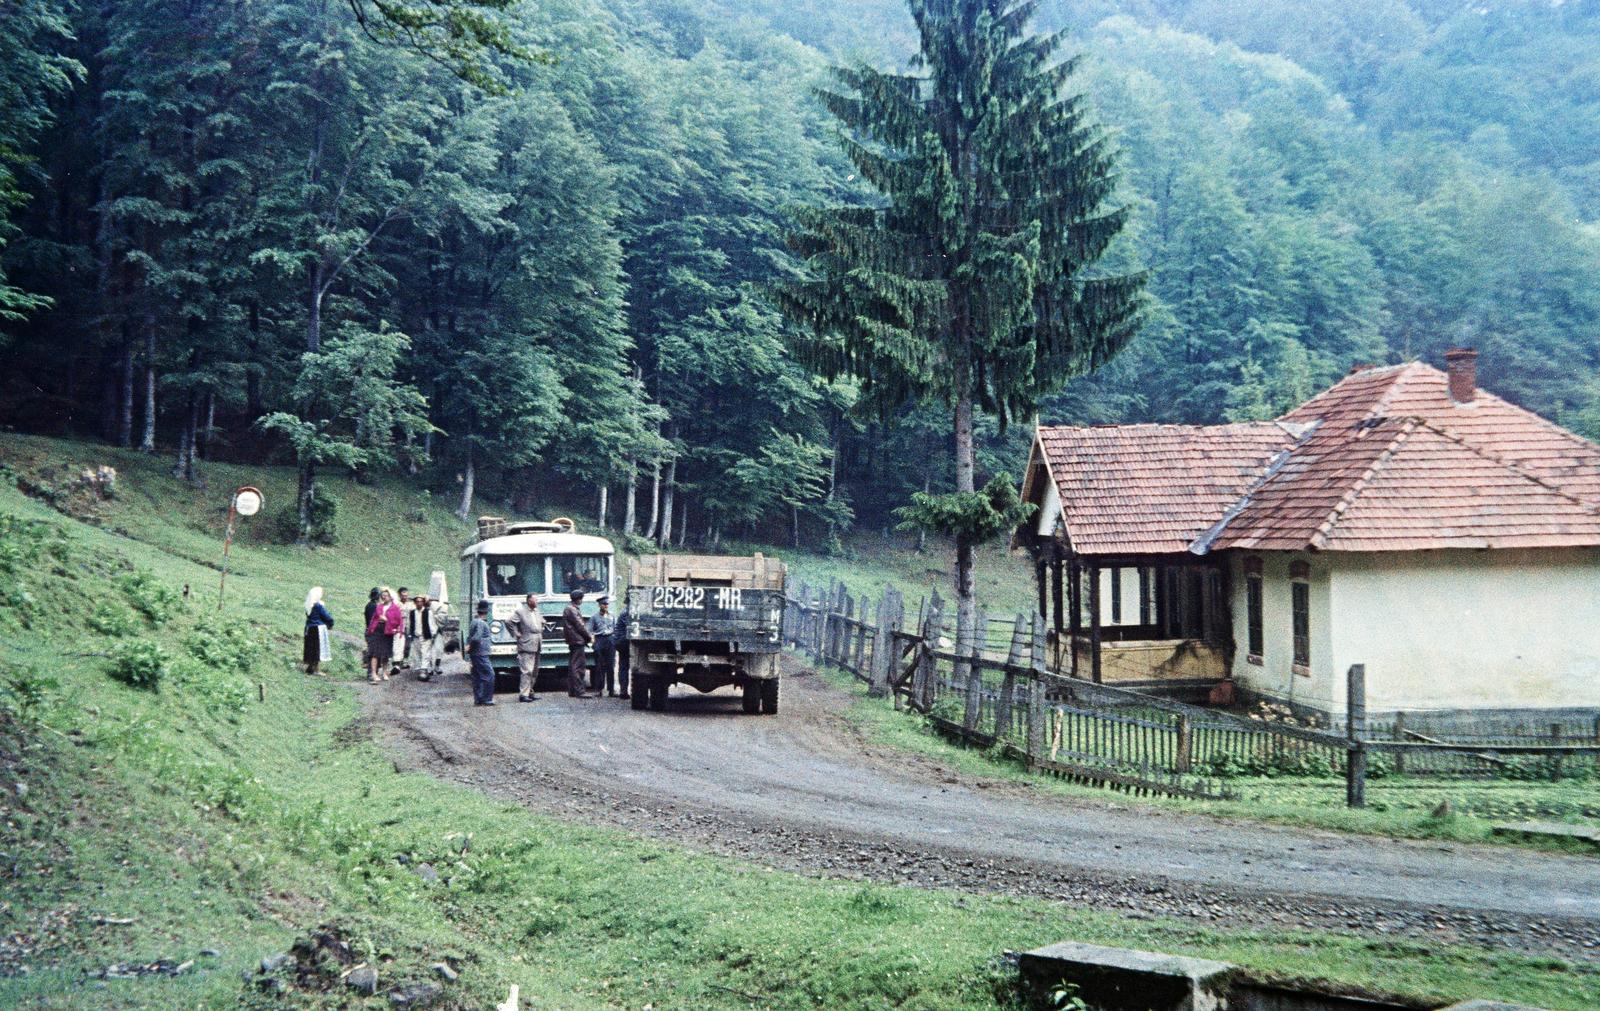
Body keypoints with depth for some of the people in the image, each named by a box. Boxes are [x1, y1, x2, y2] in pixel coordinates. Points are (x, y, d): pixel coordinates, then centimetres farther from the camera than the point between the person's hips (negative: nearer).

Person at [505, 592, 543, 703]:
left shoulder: (536, 611, 16)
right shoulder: (520, 611, -9)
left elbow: (542, 622, 33)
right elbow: (509, 622, -16)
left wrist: (541, 632, 18)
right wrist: (516, 634, -13)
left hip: (536, 647, 8)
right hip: (526, 647, -8)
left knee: (535, 672, 12)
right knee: (527, 671, -12)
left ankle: (530, 692, 21)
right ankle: (523, 694, -11)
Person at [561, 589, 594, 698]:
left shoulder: (571, 609, 18)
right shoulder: (572, 610, -14)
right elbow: (579, 625, -15)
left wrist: (589, 635, 14)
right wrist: (589, 637, -5)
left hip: (573, 642, 11)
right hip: (577, 640, -11)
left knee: (572, 667, 12)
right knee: (578, 667, -10)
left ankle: (572, 691, 16)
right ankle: (579, 691, -12)